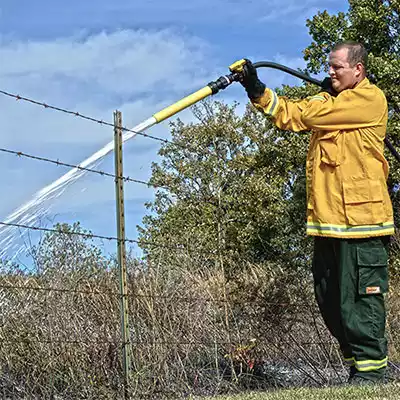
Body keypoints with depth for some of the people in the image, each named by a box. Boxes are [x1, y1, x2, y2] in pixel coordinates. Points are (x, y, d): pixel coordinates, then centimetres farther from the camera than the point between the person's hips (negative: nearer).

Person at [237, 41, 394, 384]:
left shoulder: (370, 99, -6)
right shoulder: (330, 99, 23)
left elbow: (308, 114, -12)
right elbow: (291, 117, 9)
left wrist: (260, 92, 3)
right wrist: (258, 92, -6)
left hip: (360, 217, -9)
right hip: (328, 220, 9)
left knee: (360, 298, -5)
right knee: (330, 299, 12)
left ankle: (370, 369, 2)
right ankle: (356, 358, 24)